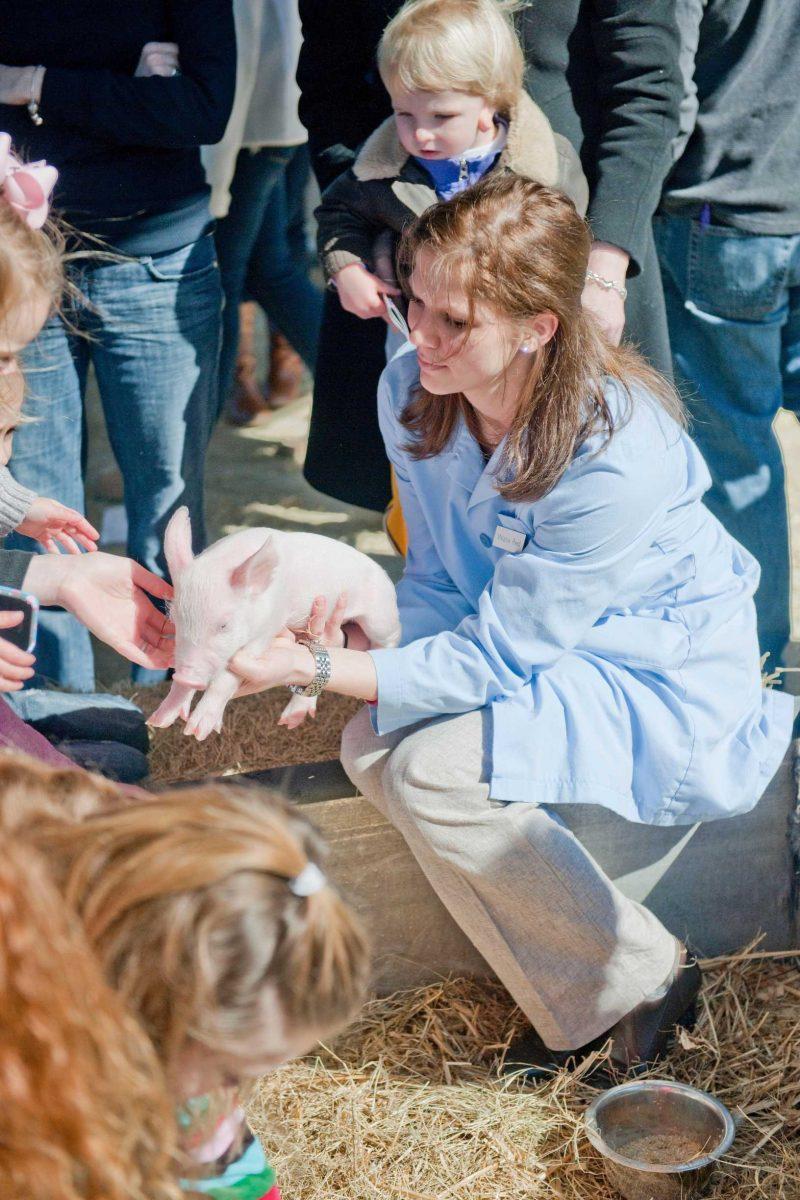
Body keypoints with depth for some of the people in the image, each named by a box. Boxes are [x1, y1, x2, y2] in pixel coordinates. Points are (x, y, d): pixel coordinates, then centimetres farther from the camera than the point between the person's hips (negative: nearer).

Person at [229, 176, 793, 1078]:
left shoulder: (616, 454, -33)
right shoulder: (410, 391, -11)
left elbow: (495, 657, -28)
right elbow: (438, 586, -2)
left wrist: (315, 667, -33)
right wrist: (360, 645, -24)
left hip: (662, 680, -7)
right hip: (529, 651, 8)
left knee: (437, 771, -27)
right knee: (372, 749, -17)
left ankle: (638, 984, -5)